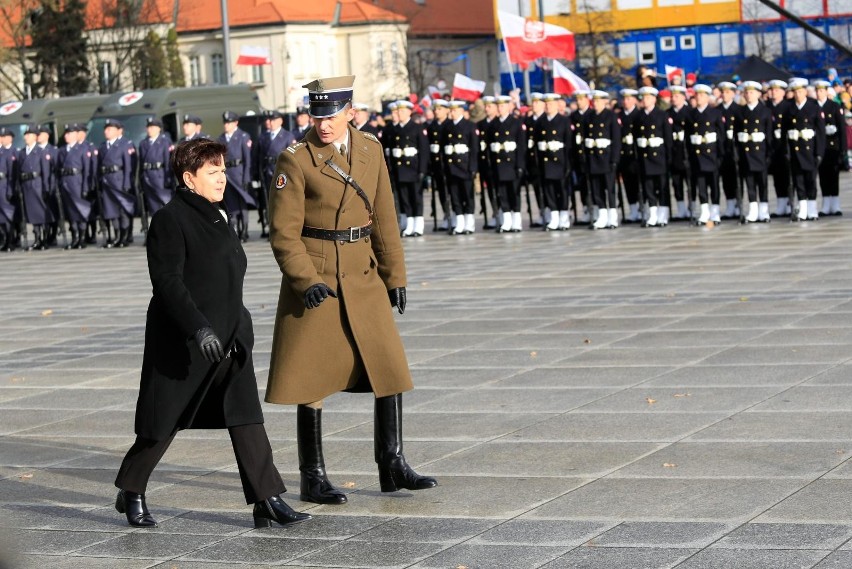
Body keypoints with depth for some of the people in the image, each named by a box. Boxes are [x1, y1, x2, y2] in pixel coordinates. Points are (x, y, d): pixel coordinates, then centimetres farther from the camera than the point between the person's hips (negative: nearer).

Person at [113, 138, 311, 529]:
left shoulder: (217, 217, 13)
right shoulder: (170, 219, -12)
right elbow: (167, 280, -20)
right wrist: (198, 328, -29)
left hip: (228, 338, 7)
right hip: (181, 343, -7)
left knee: (247, 417, -3)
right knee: (163, 422, 4)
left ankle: (268, 500, -5)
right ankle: (130, 493, 24)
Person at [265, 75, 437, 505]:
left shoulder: (370, 149, 5)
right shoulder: (296, 161, -10)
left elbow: (384, 218, 10)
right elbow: (283, 233, -11)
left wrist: (395, 275, 7)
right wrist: (307, 282, -21)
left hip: (363, 278, 5)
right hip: (315, 280, -5)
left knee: (390, 370, 3)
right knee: (312, 379, 1)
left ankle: (392, 466, 15)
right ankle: (313, 479, 10)